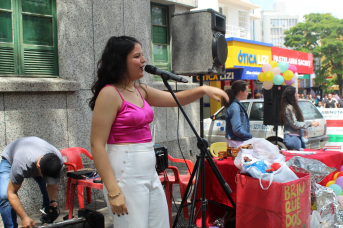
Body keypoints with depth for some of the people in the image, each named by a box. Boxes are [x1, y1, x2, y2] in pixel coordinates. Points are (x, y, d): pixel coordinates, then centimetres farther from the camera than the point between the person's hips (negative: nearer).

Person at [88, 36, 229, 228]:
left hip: (150, 173, 8)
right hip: (127, 175, -8)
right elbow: (97, 145, -16)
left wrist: (203, 90, 1)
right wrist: (113, 191, -20)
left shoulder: (141, 90, 11)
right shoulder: (110, 93, -13)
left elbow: (175, 99, 19)